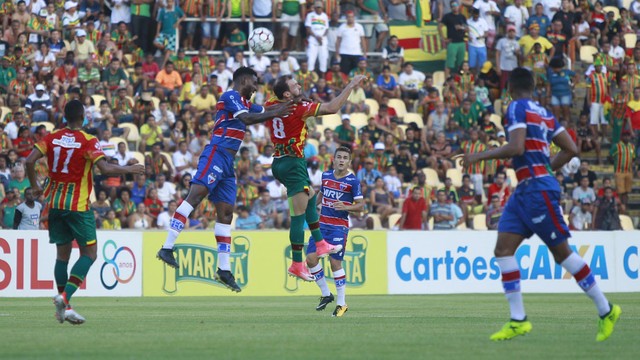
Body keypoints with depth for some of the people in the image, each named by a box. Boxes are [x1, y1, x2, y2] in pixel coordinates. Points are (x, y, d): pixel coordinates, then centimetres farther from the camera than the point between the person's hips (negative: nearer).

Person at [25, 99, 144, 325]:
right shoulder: (88, 141, -10)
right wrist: (129, 169, -5)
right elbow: (105, 169, -20)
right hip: (78, 205, -5)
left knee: (63, 253, 13)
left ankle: (64, 307, 11)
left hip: (54, 204, 5)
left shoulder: (52, 138, 3)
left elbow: (30, 161, -6)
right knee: (89, 253, 3)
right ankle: (65, 296, -16)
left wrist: (35, 186, 9)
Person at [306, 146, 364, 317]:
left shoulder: (353, 181, -6)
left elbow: (360, 205, -7)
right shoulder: (326, 176, 9)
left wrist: (345, 207, -22)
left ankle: (341, 303, 6)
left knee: (335, 263, -7)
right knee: (311, 258, -5)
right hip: (322, 224, 5)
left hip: (339, 227, -5)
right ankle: (326, 294, 12)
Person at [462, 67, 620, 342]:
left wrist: (480, 156, -11)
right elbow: (571, 149, 16)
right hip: (525, 191, 9)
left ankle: (606, 310, 6)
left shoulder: (517, 108, -8)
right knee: (503, 249, 1)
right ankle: (518, 320, -3)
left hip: (538, 188, -9)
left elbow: (516, 148, -21)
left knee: (562, 252, -2)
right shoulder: (544, 113, 17)